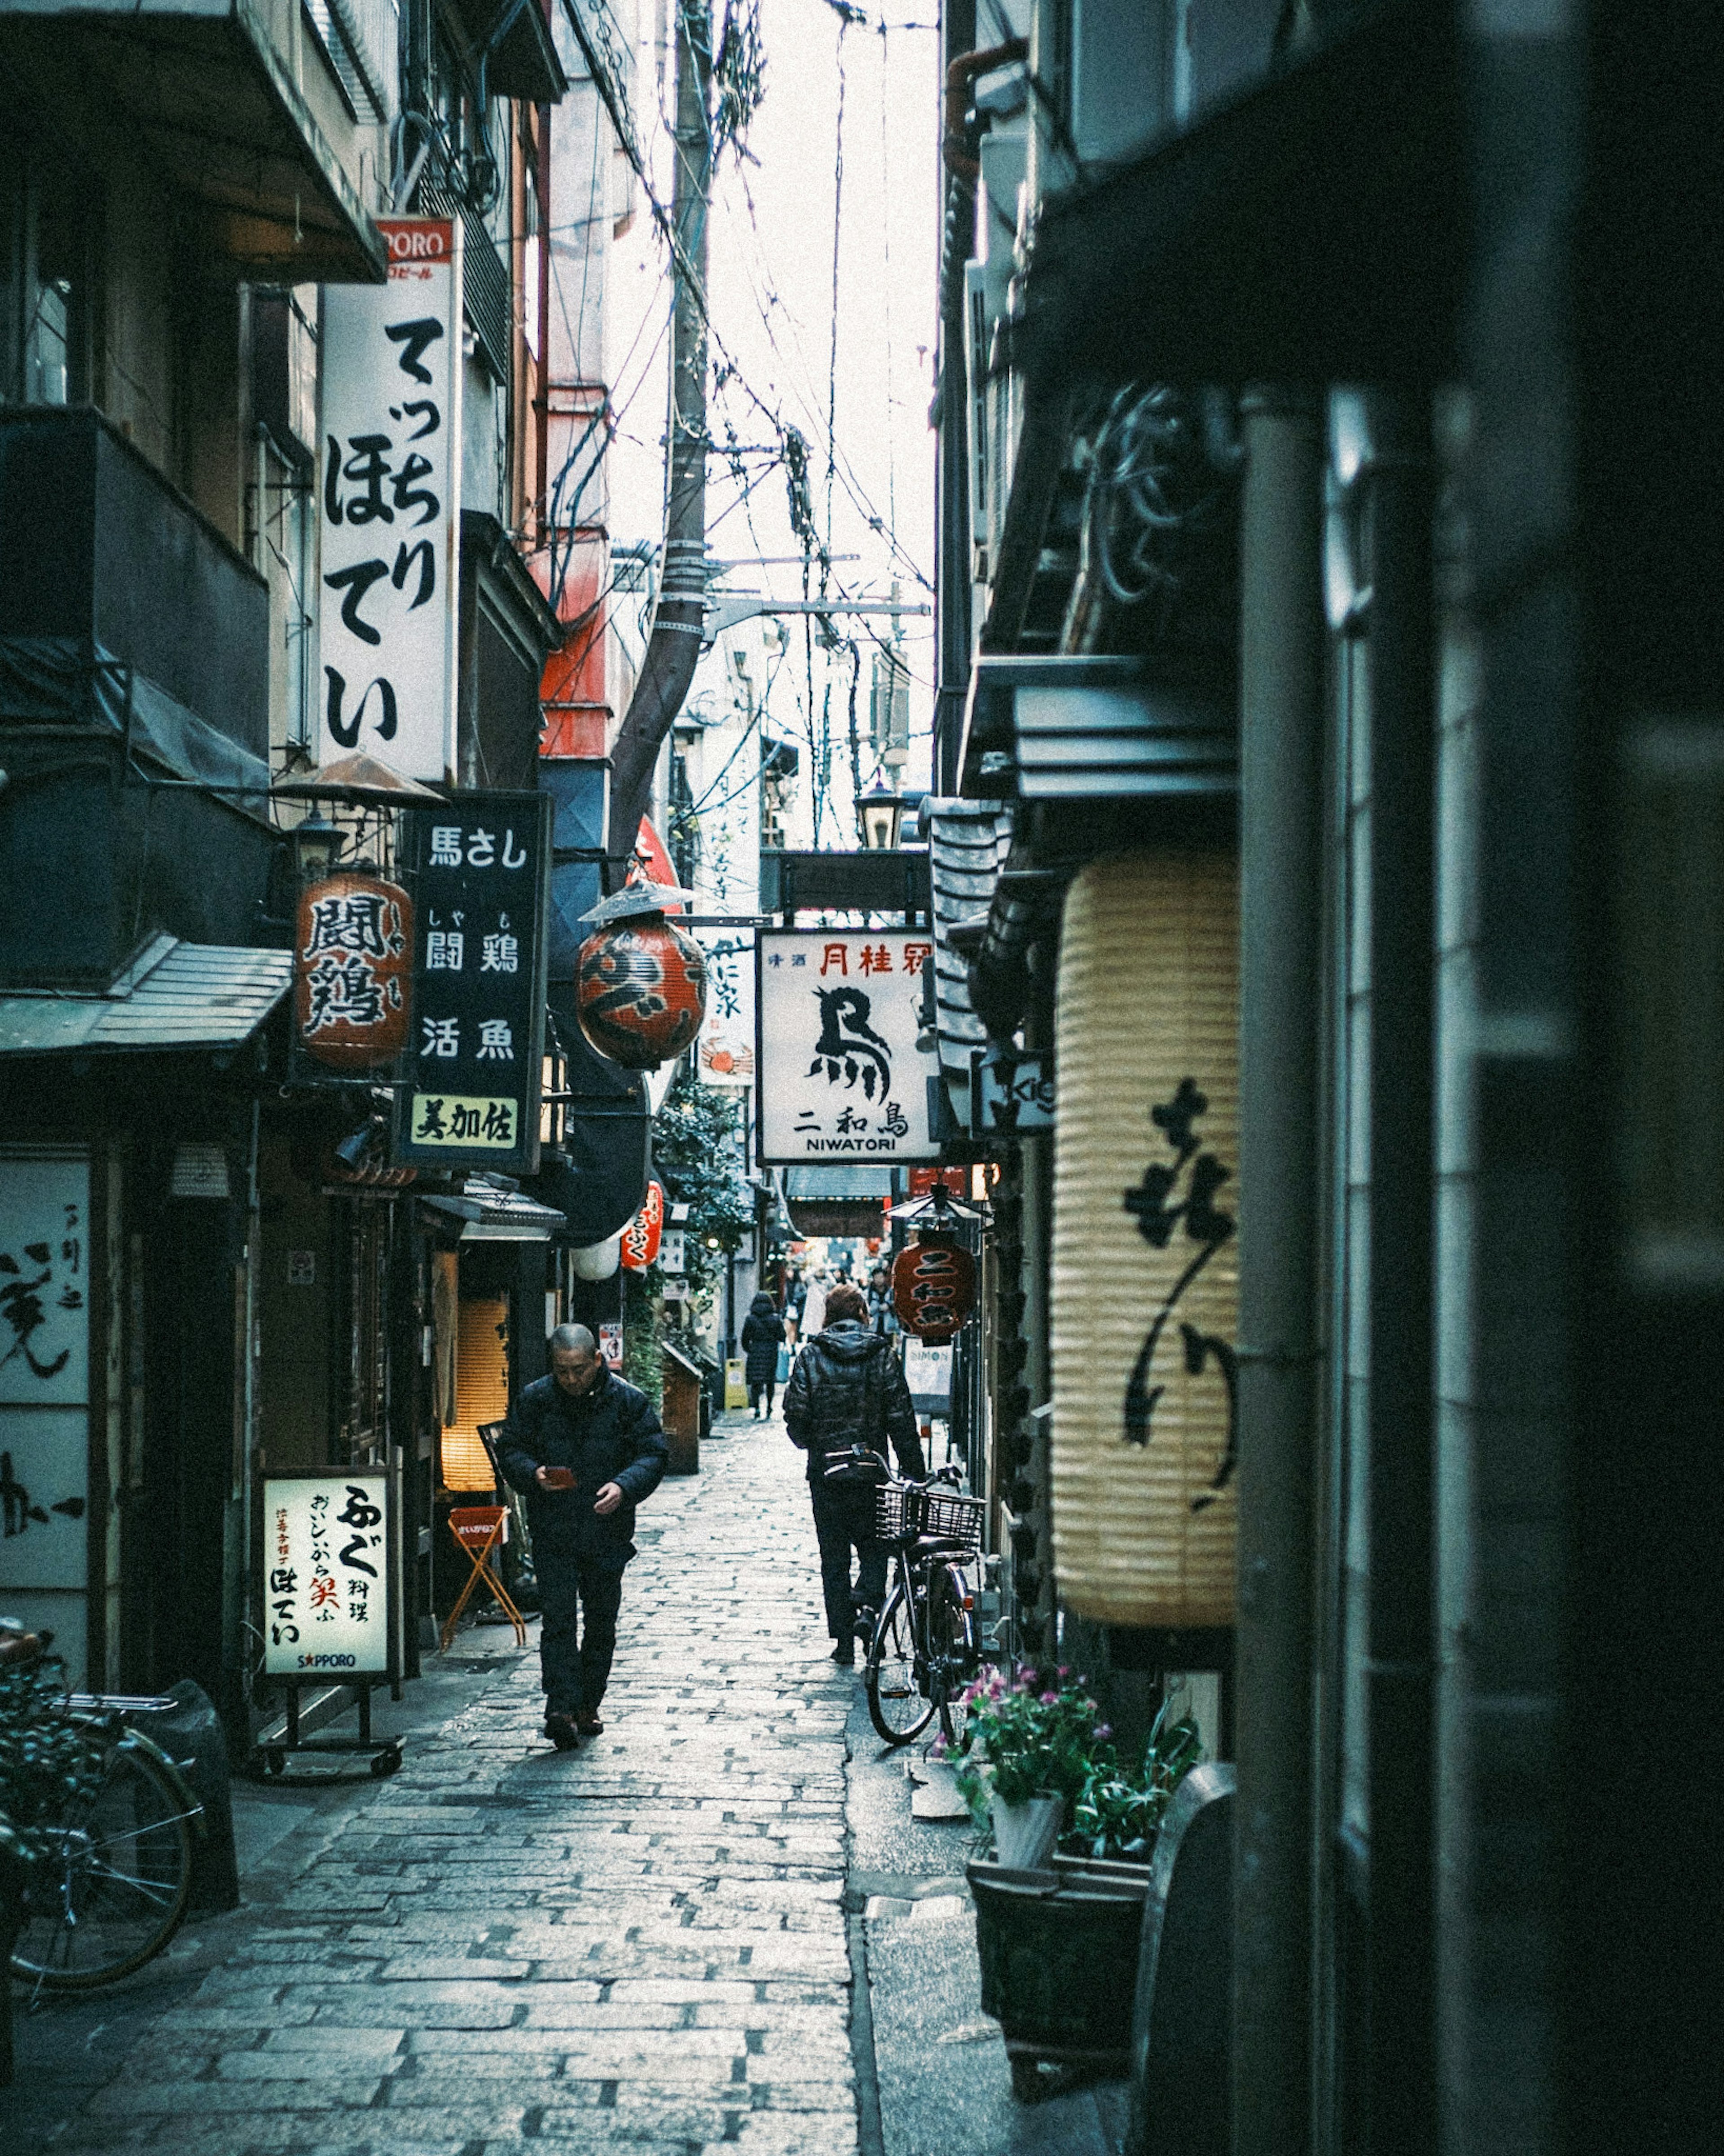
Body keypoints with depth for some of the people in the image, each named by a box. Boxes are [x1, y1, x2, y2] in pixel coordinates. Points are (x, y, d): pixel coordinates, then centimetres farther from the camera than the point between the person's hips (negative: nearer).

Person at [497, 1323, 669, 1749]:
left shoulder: (628, 1401, -2)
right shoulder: (534, 1400, -1)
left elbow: (653, 1454, -1)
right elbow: (510, 1451, 5)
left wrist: (624, 1487, -20)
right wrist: (533, 1474, -17)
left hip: (608, 1532, 1)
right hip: (553, 1533, -1)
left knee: (601, 1624, 10)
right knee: (558, 1620, -11)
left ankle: (587, 1706, 23)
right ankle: (561, 1708, -16)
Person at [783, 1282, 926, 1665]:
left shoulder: (811, 1356, -3)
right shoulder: (883, 1356, -3)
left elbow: (795, 1414, -5)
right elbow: (901, 1419, -4)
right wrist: (915, 1472, 2)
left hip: (825, 1472, 0)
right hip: (871, 1472, 0)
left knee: (834, 1558, 8)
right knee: (874, 1546, 15)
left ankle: (843, 1639, 7)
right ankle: (867, 1605, -10)